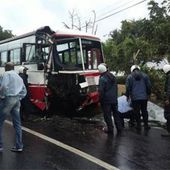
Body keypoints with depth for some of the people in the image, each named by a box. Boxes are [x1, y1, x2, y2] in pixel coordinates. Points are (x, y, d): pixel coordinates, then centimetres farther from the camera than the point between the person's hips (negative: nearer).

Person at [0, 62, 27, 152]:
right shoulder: (19, 77, 22)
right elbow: (24, 91, 23)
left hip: (8, 98, -7)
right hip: (17, 100, 8)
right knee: (17, 124, 8)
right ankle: (19, 146, 10)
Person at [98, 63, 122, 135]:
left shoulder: (102, 79, -18)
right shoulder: (112, 76, 7)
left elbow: (101, 91, -18)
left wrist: (100, 99, -6)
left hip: (106, 100, -7)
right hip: (114, 99, 7)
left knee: (107, 115, 5)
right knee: (116, 113, 15)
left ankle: (110, 129, 12)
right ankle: (119, 128, 21)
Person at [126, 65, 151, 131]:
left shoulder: (129, 77, 0)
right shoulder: (145, 75, 6)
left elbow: (128, 87, -1)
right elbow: (149, 86, 7)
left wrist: (128, 96, 11)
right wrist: (148, 94, 18)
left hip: (135, 98, -2)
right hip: (144, 97, 2)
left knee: (137, 112, 6)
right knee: (144, 111, 11)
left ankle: (138, 125, 9)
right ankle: (146, 125, 14)